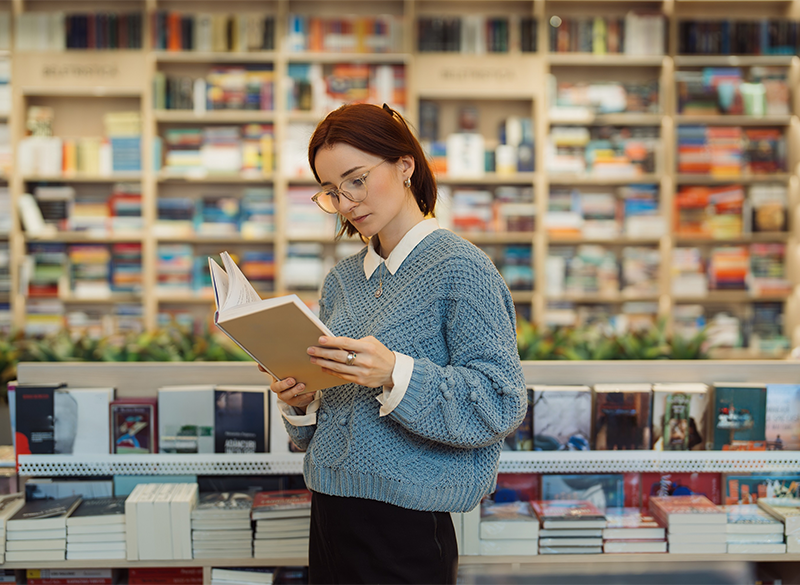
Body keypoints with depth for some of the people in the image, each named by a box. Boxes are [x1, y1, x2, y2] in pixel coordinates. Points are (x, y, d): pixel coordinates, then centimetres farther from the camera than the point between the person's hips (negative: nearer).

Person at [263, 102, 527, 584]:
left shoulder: (460, 268, -10)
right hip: (330, 512, 6)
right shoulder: (342, 279, 10)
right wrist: (300, 403, -5)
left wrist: (396, 374, -27)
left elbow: (501, 404, -18)